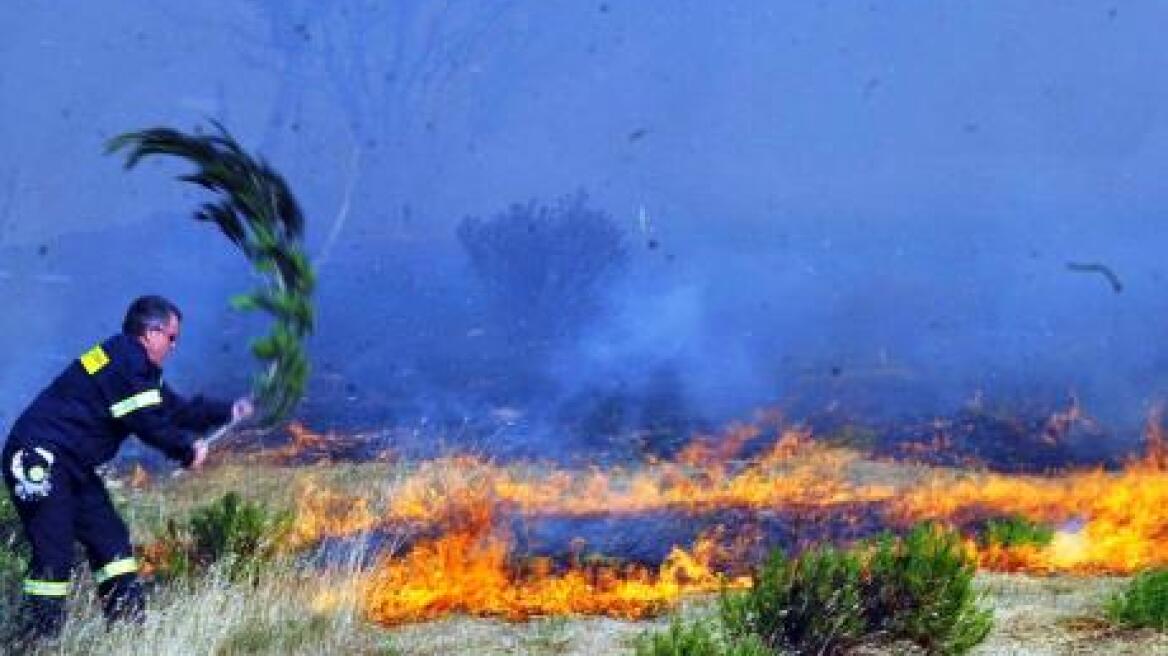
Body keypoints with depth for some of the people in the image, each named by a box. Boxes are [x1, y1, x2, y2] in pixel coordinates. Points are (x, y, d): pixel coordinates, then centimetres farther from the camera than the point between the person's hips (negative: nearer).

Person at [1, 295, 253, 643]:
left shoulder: (136, 368, 16)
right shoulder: (123, 363, -17)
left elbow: (175, 408, 22)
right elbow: (148, 424, -17)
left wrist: (228, 412, 25)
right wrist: (188, 450, -3)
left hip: (71, 465, 11)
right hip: (38, 458, -11)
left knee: (110, 538, 10)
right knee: (54, 553, -15)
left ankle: (129, 627, 13)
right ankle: (39, 640, -13)